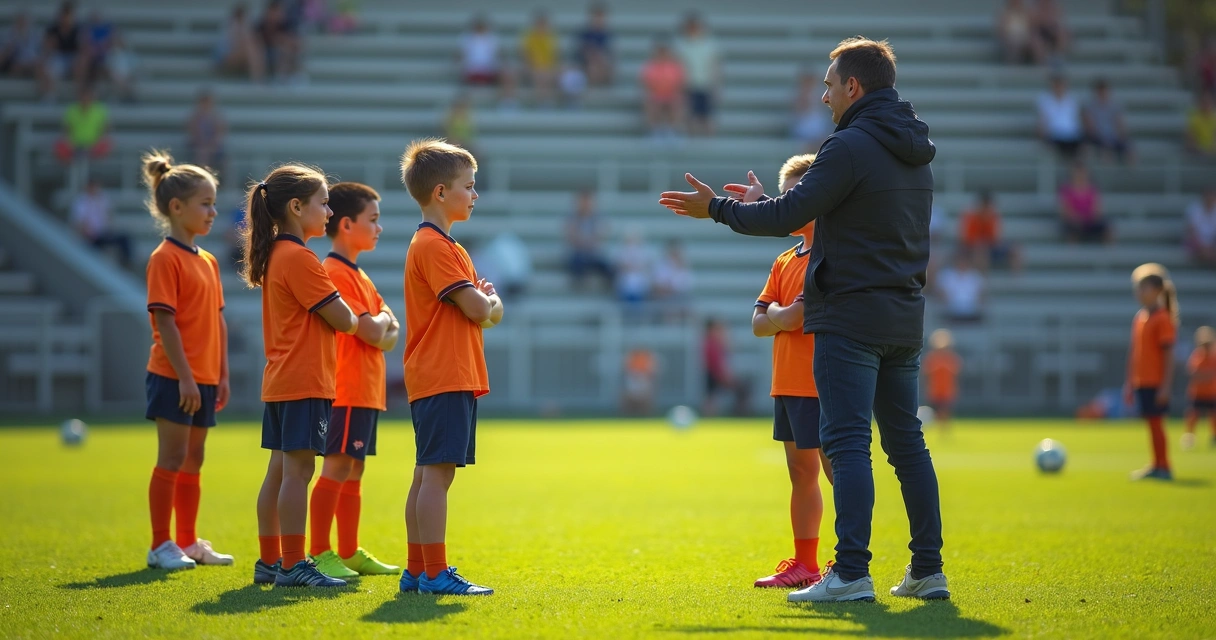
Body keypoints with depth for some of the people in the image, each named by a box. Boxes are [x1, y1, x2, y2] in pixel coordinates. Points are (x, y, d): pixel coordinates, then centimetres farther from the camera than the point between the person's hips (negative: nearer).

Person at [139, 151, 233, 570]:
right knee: (172, 459, -4)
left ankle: (188, 542, 20)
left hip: (204, 378, 8)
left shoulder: (208, 261, 14)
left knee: (193, 461, 13)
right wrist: (185, 376, -19)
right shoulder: (165, 258, -11)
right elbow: (165, 321, -16)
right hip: (174, 377, -8)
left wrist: (222, 374, 12)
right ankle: (161, 546, 3)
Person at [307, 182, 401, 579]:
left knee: (353, 472, 12)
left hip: (366, 390, 10)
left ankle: (350, 554, 17)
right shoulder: (335, 273, -13)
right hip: (347, 390, -10)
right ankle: (319, 555, -10)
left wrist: (381, 329, -7)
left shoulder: (358, 275, 19)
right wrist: (382, 318, 2)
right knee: (337, 469, -10)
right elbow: (372, 332, -19)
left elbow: (392, 332, 14)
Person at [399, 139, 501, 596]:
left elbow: (480, 310, 21)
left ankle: (418, 571, 16)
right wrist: (491, 301, 2)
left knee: (428, 475, 11)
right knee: (436, 473, -10)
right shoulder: (435, 246, -13)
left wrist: (486, 303, 0)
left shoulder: (441, 244, 21)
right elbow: (478, 310, -19)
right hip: (444, 378, -11)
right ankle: (435, 573, -11)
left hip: (445, 378, 11)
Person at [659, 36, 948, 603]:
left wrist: (717, 208, 1)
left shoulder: (851, 146, -13)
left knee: (847, 441, -9)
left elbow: (788, 215, -13)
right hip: (904, 317, 9)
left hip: (851, 317, -9)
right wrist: (763, 204, 25)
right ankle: (927, 571, 12)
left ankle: (851, 573, -13)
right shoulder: (913, 150, 15)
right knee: (907, 441, 11)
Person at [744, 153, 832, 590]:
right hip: (787, 384, 9)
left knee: (837, 470, -7)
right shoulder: (785, 261, 17)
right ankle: (804, 564, 20)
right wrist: (784, 316, -7)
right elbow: (759, 322, 12)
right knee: (801, 472, 13)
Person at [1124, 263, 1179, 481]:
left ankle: (1163, 467, -1)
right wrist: (1130, 381, 16)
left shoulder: (1163, 319, -10)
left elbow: (1169, 354, -13)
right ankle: (1157, 465, 16)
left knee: (1155, 422, -6)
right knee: (1152, 423, 10)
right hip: (1141, 382, 7)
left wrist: (1166, 384, -17)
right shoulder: (1139, 318, 13)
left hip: (1156, 383, -7)